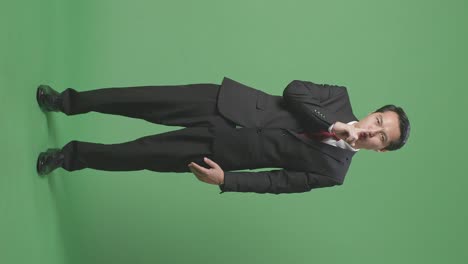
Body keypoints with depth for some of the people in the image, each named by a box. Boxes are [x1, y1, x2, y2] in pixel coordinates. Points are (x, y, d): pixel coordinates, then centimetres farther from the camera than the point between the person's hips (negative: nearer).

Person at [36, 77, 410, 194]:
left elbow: (276, 182, -7)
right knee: (155, 103, -9)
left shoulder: (331, 169, -2)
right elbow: (294, 91, -7)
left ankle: (73, 155, 15)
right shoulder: (341, 98, 3)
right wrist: (330, 124, -15)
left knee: (149, 154, -7)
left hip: (225, 149, -1)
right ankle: (69, 101, 10)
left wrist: (225, 179, -15)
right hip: (229, 104, 2)